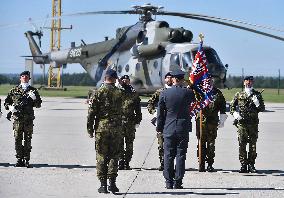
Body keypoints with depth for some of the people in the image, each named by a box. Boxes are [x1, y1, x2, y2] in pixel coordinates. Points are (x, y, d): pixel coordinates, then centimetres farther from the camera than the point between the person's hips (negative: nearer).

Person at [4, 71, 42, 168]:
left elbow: (38, 105, 11)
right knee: (18, 139, 0)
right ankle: (19, 159, 6)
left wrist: (34, 99, -9)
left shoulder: (33, 91, 10)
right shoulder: (14, 90, 9)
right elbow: (6, 102, 13)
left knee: (28, 140, 0)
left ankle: (27, 160, 4)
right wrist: (10, 107, -7)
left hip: (29, 119, 0)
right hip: (17, 118, 0)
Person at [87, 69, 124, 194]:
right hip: (116, 128, 1)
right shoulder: (119, 92, 3)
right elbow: (121, 110, 8)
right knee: (114, 156, 7)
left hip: (101, 128, -1)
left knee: (101, 156, 4)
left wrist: (90, 129, 2)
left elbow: (91, 112, -4)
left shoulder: (99, 92, -3)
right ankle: (112, 183, 3)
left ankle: (103, 184, 2)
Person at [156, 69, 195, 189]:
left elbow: (160, 113, 1)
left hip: (168, 129, 0)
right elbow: (194, 100, 18)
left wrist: (159, 128, 9)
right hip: (183, 129, 0)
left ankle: (169, 182, 6)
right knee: (181, 155, 3)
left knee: (168, 156, 5)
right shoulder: (188, 92, -6)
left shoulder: (164, 93, -4)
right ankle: (178, 182, 3)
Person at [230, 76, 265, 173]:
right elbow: (232, 106, 15)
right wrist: (235, 113, -4)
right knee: (242, 144, -4)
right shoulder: (239, 95, 11)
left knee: (253, 144, 1)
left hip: (253, 123, 1)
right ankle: (243, 165, 0)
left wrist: (257, 103, -11)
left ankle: (251, 165, 8)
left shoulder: (257, 95, 11)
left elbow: (262, 108, 9)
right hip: (241, 122, 0)